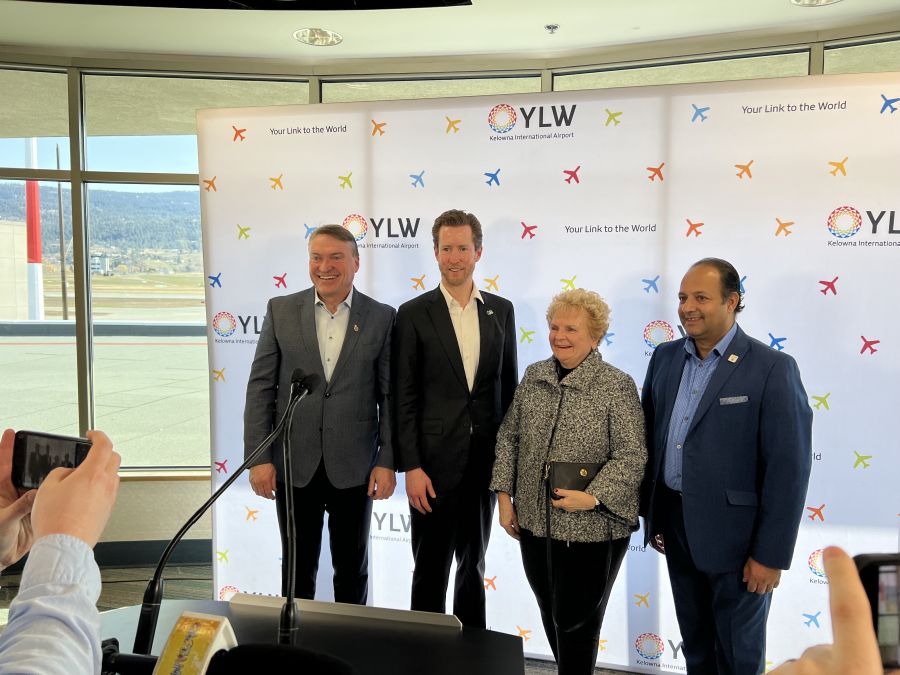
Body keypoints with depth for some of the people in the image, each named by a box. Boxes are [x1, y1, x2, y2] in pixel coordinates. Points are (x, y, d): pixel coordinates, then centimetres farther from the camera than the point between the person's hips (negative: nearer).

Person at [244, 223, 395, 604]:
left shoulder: (381, 317, -2)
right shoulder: (281, 310, 0)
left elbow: (391, 395, -2)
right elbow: (261, 387, -1)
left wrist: (387, 461, -6)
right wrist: (258, 458, -6)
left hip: (354, 468, 0)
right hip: (295, 466, 1)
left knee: (352, 569, 15)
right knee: (298, 569, 15)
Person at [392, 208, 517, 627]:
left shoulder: (501, 310, 6)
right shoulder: (414, 314, -4)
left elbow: (509, 386, 10)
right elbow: (404, 398, -6)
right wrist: (411, 467, -11)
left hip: (486, 460, 4)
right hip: (434, 462, -3)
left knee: (474, 565, 18)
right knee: (430, 570, 8)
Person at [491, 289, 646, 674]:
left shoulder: (617, 386, -11)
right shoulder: (534, 376, 4)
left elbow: (632, 456, -14)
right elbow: (508, 438, 9)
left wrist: (592, 497, -22)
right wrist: (504, 494, 3)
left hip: (591, 530, -5)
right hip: (533, 522, 5)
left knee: (577, 625, 9)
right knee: (551, 618, 20)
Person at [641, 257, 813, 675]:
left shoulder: (772, 369, -13)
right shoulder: (665, 358, 4)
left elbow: (788, 468, -14)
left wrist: (771, 554, -14)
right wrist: (650, 513, 11)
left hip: (734, 535, -5)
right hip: (675, 527, 5)